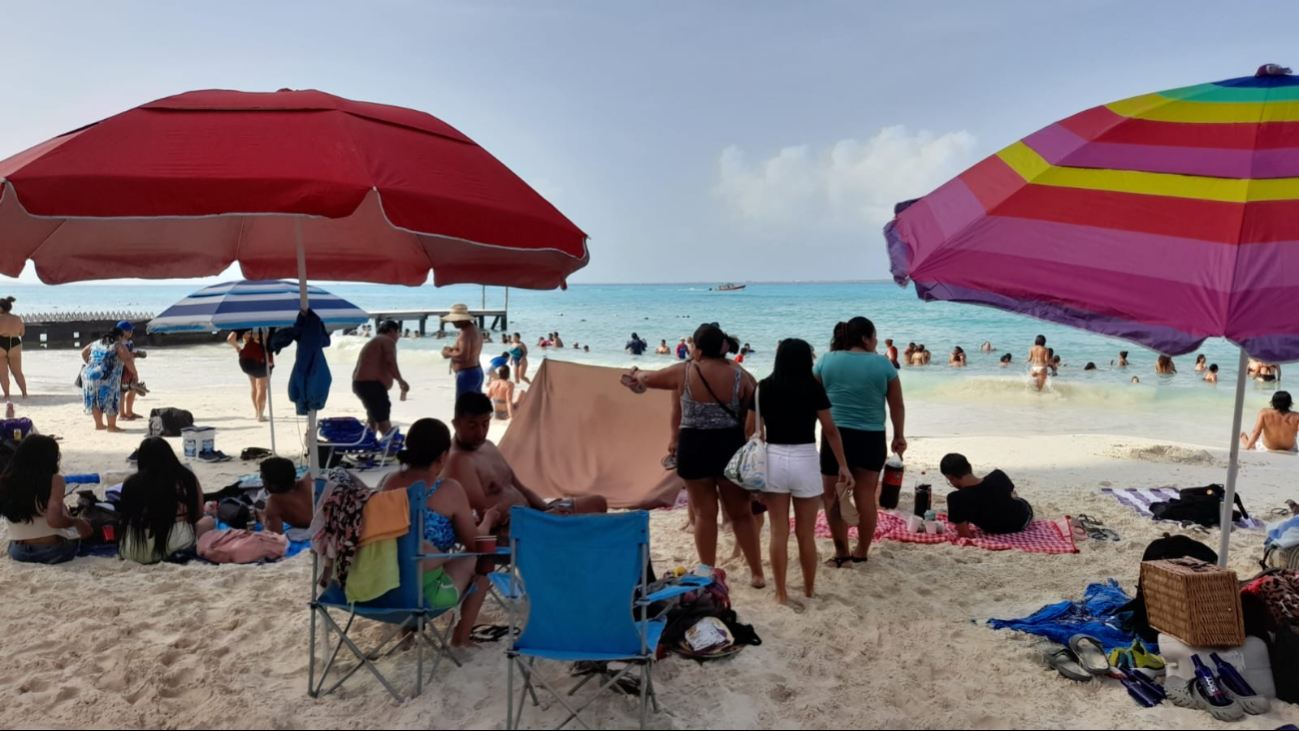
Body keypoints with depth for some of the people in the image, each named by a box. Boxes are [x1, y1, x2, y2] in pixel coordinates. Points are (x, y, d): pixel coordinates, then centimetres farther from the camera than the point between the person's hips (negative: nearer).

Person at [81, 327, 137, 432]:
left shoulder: (96, 343, 22)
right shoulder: (118, 345, -1)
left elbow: (84, 353, 32)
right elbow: (128, 360, -12)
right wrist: (134, 373, -3)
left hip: (89, 375, 7)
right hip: (107, 378, -7)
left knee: (96, 400, 17)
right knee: (110, 401, 2)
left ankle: (99, 424, 27)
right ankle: (111, 426, 4)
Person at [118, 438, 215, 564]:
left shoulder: (131, 482, 8)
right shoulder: (187, 478, 6)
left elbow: (124, 519, 17)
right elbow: (198, 516, 17)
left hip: (132, 551, 3)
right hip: (174, 548, -3)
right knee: (209, 521, 25)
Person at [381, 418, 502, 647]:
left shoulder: (387, 482, 4)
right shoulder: (449, 489, -11)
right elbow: (474, 543, 1)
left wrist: (465, 520, 30)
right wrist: (487, 520, 23)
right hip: (425, 594, -6)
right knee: (479, 559, 20)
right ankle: (461, 637, 28)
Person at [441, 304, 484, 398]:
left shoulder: (466, 333, -19)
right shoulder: (474, 329, 14)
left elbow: (463, 356, -27)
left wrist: (449, 354, -11)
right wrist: (453, 350, 9)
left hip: (466, 375, -11)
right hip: (476, 372, 11)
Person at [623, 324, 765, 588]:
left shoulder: (684, 372, -4)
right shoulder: (739, 374, -4)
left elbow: (649, 379, 10)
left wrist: (636, 375, 32)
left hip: (694, 447, -1)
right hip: (730, 445, 1)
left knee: (704, 513, 8)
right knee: (742, 513, 12)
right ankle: (757, 573, 19)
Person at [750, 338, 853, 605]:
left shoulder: (764, 387, 1)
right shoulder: (813, 387, -4)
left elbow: (751, 429, 2)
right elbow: (830, 430, -2)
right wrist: (843, 465, 4)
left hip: (773, 459, 1)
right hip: (805, 460, -1)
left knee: (779, 532, 8)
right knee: (806, 533, 11)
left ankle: (781, 593, 14)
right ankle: (809, 590, 24)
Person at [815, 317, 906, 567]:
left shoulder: (827, 360, 0)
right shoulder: (883, 364, -2)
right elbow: (897, 405, 4)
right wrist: (899, 436, 15)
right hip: (871, 438, 1)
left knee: (833, 495, 8)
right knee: (866, 495, 10)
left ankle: (842, 553, 9)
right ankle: (862, 552, 20)